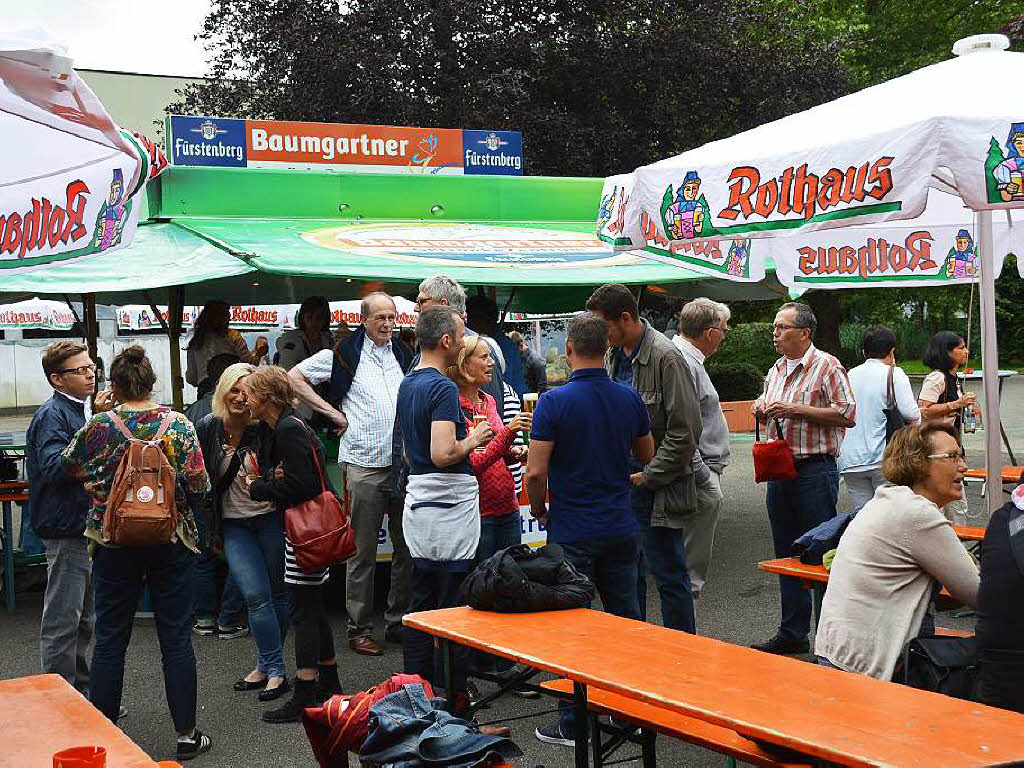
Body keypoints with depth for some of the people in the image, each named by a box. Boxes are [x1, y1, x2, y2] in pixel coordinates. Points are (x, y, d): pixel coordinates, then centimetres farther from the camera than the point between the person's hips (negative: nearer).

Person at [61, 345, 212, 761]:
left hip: (113, 543, 0)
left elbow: (69, 466, 11)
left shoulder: (97, 427, -7)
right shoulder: (179, 425, -8)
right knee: (176, 638, 7)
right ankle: (187, 734, 12)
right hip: (171, 542, 0)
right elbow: (199, 485, -9)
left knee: (109, 639, 11)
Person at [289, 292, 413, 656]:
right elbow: (294, 377, -1)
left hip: (404, 463, 5)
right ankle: (360, 629, 9)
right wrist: (333, 412, -6)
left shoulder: (404, 355, 13)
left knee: (407, 547, 10)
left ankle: (398, 622, 21)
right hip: (365, 465, -5)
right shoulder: (344, 353, -1)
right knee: (363, 552, 1)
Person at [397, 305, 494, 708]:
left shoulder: (407, 385, 13)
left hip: (418, 501, 9)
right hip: (450, 506, -9)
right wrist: (473, 440, -9)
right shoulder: (444, 388, -17)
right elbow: (443, 454, -27)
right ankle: (451, 697, 5)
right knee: (454, 606, -1)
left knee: (421, 601, 14)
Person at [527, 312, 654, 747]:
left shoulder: (555, 402, -15)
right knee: (626, 619, 14)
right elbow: (646, 455, 16)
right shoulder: (630, 400, 0)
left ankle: (572, 723, 9)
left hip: (572, 532, -5)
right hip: (621, 528, 5)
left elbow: (535, 472, -17)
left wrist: (540, 512, 0)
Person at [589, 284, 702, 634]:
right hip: (620, 482, 8)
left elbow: (685, 432, -17)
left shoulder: (665, 358, -16)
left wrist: (648, 477, -14)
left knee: (668, 573, 1)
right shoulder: (612, 354, 10)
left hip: (656, 488, -8)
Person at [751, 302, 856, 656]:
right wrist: (761, 408, 4)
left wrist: (796, 409, -18)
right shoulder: (776, 370, 15)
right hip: (779, 471, 8)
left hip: (815, 470, -8)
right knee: (786, 555, 13)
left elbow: (847, 414, -16)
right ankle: (792, 633, 22)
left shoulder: (827, 366, -8)